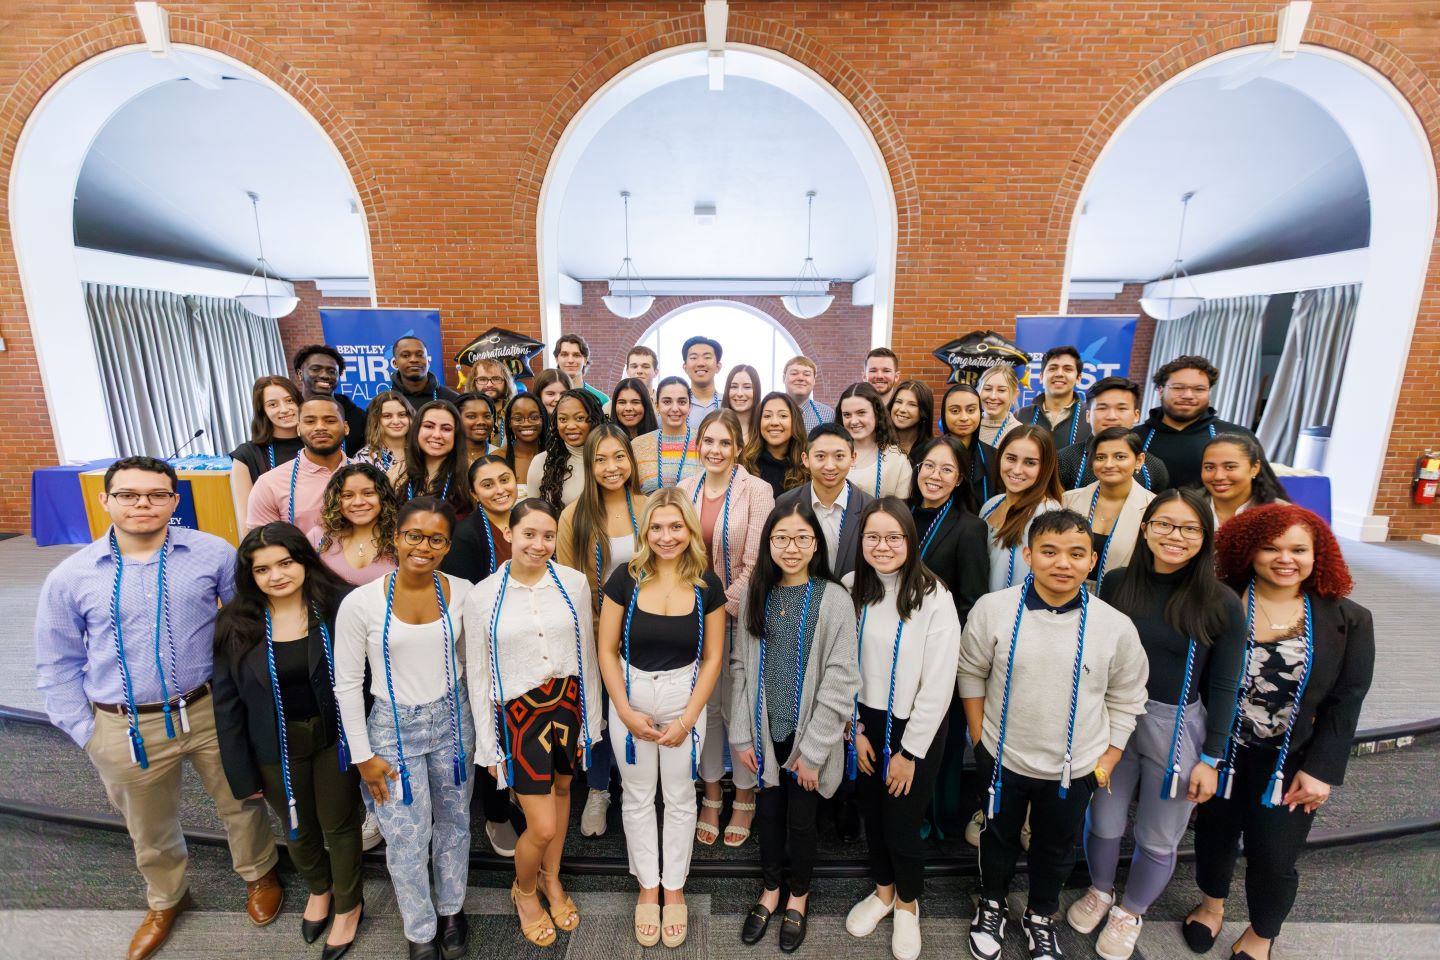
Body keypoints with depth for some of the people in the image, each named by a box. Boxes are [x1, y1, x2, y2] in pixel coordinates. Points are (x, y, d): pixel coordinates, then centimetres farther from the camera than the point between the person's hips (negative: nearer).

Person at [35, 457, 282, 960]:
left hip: (211, 711, -1)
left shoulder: (214, 554, -11)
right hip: (125, 730, 1)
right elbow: (58, 666, 4)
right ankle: (166, 901, 53)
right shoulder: (69, 577, -6)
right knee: (150, 830, 24)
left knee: (240, 803, 18)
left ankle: (258, 874, 48)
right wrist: (85, 733, 0)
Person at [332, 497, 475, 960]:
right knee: (406, 839, 9)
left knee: (454, 823, 18)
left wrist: (480, 727, 7)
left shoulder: (462, 592, -10)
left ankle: (452, 908, 45)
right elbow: (347, 684, -6)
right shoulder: (361, 602, -15)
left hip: (452, 719, 2)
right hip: (394, 727, -2)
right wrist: (363, 755, -4)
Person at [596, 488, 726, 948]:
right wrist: (625, 711, -11)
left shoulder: (706, 584, -11)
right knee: (637, 796, 16)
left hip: (684, 696, 0)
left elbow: (712, 656, -5)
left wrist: (688, 718, -9)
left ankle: (674, 888, 38)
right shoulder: (625, 578, -12)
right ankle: (647, 888, 39)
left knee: (680, 796, 15)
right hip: (630, 694, 0)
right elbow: (607, 649, -6)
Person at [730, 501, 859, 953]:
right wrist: (741, 734, -1)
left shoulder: (834, 600, -15)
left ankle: (798, 897, 42)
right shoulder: (755, 594, -4)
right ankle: (770, 890, 45)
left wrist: (813, 750, -11)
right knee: (768, 813, 18)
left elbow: (839, 681, -13)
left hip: (809, 733, -2)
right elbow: (740, 666, 0)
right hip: (765, 731, 3)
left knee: (801, 819, 14)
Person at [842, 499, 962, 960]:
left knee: (902, 824, 10)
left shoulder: (934, 597, -19)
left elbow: (939, 685, -15)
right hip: (866, 722, 4)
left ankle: (907, 903, 42)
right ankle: (883, 890, 49)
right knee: (871, 814, 20)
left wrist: (909, 752, -10)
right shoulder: (851, 589, -9)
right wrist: (855, 729, 0)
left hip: (915, 728, -3)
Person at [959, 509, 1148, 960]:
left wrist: (1109, 759, 0)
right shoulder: (992, 609, -19)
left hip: (1076, 768, 1)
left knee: (1056, 847, 24)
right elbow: (972, 674, -5)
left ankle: (1041, 916, 53)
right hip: (1002, 758, -1)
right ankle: (991, 906, 52)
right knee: (999, 838, 23)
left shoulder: (1116, 626, -15)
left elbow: (1127, 699, 0)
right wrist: (980, 738, -3)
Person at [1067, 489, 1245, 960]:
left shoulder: (1221, 604, -11)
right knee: (1103, 822, 17)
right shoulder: (1117, 583, -7)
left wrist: (1211, 759, -4)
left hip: (1177, 728, -1)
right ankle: (1100, 891, 46)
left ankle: (1130, 912, 44)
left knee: (1158, 839, 17)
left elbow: (1222, 689, -5)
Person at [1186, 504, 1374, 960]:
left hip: (1291, 766, 1)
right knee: (1214, 836, 19)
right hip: (1220, 754, 0)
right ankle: (1212, 904, 48)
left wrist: (1321, 769, -8)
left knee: (1273, 859, 11)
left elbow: (1346, 702, -4)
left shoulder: (1347, 620, -6)